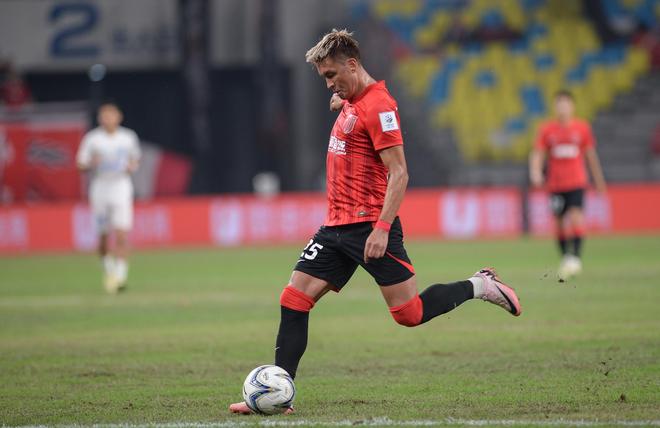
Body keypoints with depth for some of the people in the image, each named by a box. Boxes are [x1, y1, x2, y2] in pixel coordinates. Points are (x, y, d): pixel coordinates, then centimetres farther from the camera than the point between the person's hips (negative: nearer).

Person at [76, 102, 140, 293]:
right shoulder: (92, 139, 1)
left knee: (122, 235, -12)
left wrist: (132, 166, -2)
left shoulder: (128, 137, 6)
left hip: (121, 186, 0)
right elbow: (81, 164, 3)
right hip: (100, 187, 0)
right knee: (103, 236, 5)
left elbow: (135, 160, 19)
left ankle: (120, 273, -10)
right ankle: (107, 267, 28)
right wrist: (93, 163, -17)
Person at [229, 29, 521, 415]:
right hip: (338, 226, 9)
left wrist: (382, 228, -23)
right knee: (294, 300, -1)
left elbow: (399, 174, -18)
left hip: (371, 228, -9)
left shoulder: (378, 105, -14)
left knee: (409, 313, -7)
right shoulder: (350, 104, 15)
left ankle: (479, 286, 16)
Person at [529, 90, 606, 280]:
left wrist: (599, 180, 17)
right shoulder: (546, 129, 2)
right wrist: (536, 173, -18)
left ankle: (576, 257, -20)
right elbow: (537, 155, 2)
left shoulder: (582, 127, 3)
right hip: (555, 184, 1)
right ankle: (565, 259, 18)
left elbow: (591, 155, 11)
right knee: (559, 223, 5)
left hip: (577, 183, -1)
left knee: (576, 217, -19)